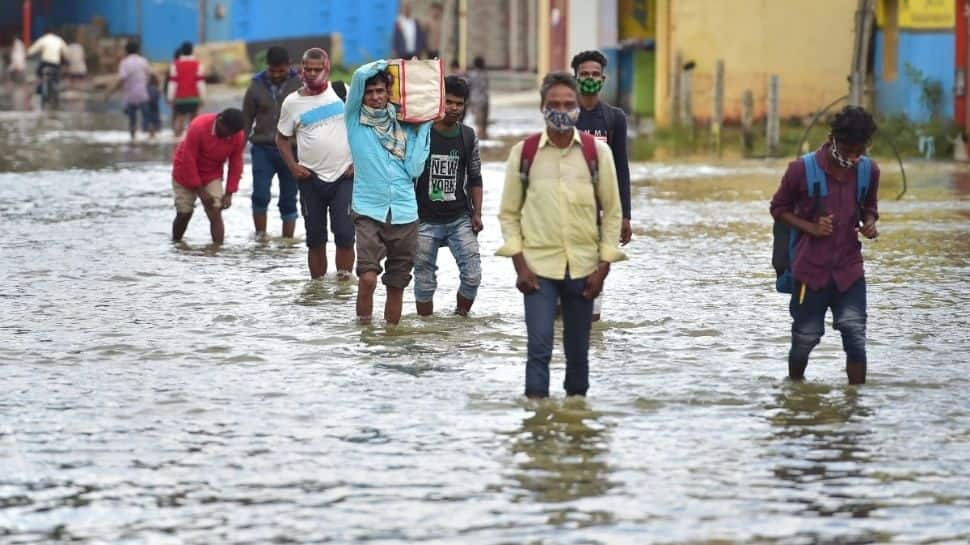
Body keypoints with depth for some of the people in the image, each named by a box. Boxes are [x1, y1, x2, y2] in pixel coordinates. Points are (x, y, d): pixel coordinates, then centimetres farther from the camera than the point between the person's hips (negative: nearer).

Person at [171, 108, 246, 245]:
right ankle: (175, 244, 28)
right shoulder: (198, 127, -30)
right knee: (184, 213, 3)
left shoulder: (238, 136, -18)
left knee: (215, 212, -14)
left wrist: (229, 193, -12)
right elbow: (188, 160, -25)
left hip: (212, 176, 2)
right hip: (187, 173, -2)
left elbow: (236, 165, -7)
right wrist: (200, 190, -23)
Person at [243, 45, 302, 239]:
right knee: (260, 195, -11)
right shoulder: (257, 86, 4)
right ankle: (260, 237, -1)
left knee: (288, 200, 5)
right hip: (263, 149, 1)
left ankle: (287, 240, 12)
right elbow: (246, 120, 9)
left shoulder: (299, 85, -2)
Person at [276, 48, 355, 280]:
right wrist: (293, 166, -2)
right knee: (315, 238, 8)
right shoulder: (293, 102, 3)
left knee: (345, 235, -8)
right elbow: (282, 138, 13)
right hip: (311, 179, 2)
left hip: (344, 176, -2)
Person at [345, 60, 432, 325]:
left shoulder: (404, 126, 11)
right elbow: (360, 76, -10)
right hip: (369, 211, -3)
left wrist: (423, 130, 2)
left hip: (404, 214, 3)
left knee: (397, 285, 8)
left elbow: (415, 168, 0)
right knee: (367, 278, -19)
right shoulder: (355, 120, 3)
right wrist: (385, 65, 5)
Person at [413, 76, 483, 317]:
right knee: (425, 281, 3)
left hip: (460, 218, 2)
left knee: (472, 275, -9)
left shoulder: (468, 137, 6)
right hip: (425, 221, -2)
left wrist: (477, 213, 4)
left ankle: (460, 317, 9)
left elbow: (474, 179, 13)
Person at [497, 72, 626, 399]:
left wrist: (603, 267, -1)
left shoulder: (597, 152, 2)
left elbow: (612, 211, 6)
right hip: (538, 267, -1)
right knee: (539, 347, -12)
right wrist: (520, 265, -5)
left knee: (578, 350, 10)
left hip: (583, 268, 1)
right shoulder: (524, 152, 1)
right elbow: (509, 213, 5)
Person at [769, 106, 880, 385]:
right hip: (811, 268, -2)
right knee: (805, 338, 7)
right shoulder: (802, 170, -12)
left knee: (855, 336, -11)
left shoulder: (869, 171, -1)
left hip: (849, 268, 2)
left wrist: (869, 224, -7)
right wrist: (810, 228, -15)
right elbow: (779, 207, 1)